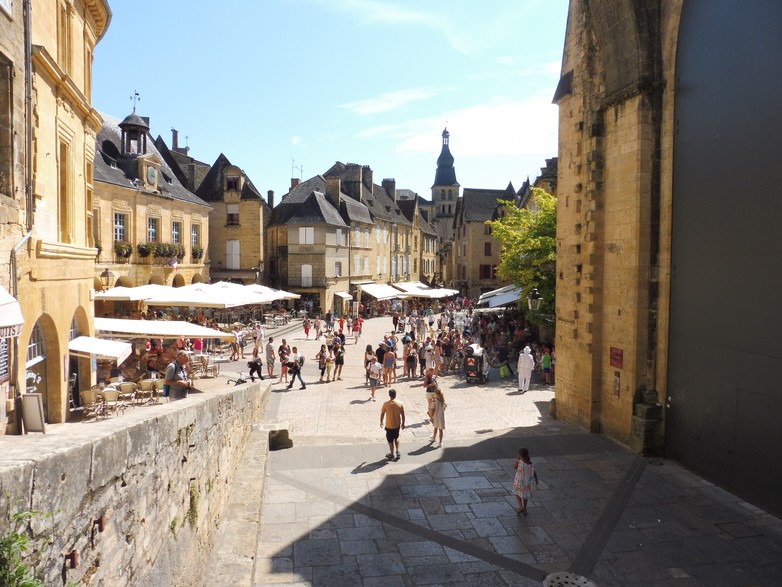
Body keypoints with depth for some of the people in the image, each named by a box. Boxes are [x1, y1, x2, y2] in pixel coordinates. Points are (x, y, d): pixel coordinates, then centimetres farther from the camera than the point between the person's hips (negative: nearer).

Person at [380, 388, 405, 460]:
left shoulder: (385, 404, -15)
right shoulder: (400, 404, -10)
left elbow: (382, 414, -5)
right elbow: (403, 415, -3)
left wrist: (381, 422, 10)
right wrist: (403, 423, 10)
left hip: (389, 425, -3)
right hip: (397, 425, 3)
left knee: (390, 440, 14)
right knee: (396, 437, 26)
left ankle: (391, 454, 25)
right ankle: (398, 452, 21)